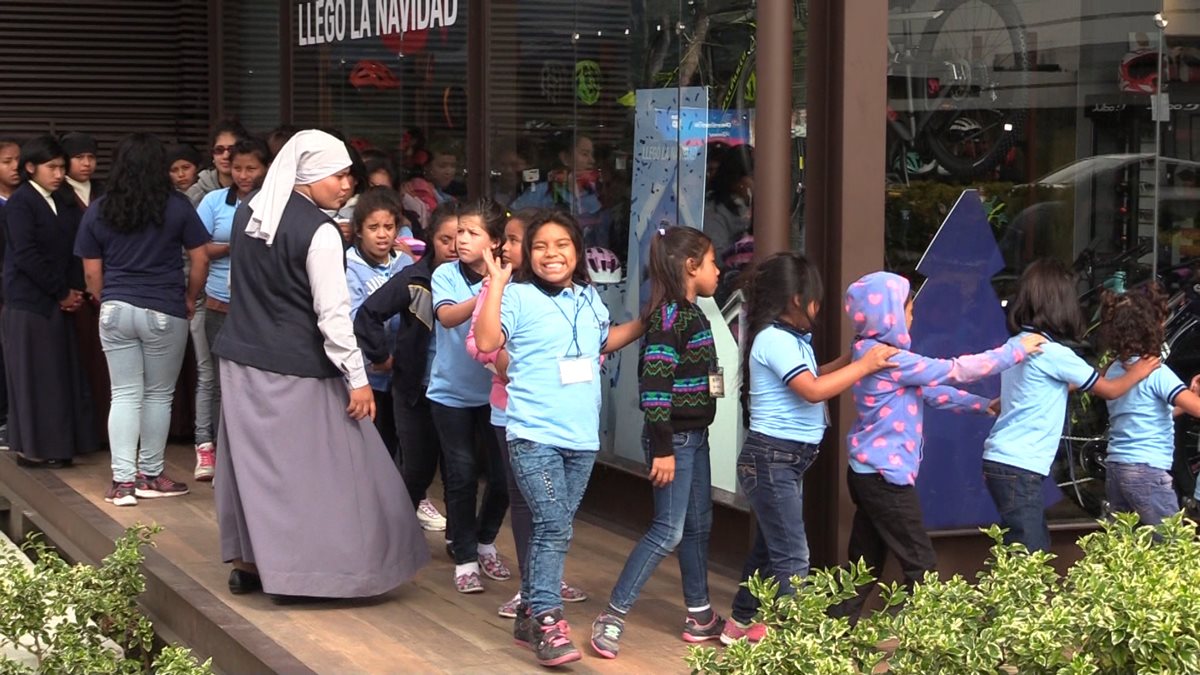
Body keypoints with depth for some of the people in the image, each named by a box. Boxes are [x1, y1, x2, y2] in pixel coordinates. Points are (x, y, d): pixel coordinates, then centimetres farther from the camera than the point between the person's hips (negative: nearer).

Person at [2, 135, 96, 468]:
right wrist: (62, 292, -12)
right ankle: (32, 448, 4)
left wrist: (75, 291, -4)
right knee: (33, 375, -2)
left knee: (61, 374, 7)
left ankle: (56, 446, 13)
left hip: (58, 302, 7)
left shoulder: (65, 204, 12)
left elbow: (75, 251, 11)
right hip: (29, 302, -7)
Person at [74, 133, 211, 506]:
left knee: (124, 394, 6)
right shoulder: (177, 206, -3)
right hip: (164, 312, -2)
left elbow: (92, 272, 5)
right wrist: (190, 299, 13)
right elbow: (200, 260, -1)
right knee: (158, 395, 10)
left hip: (116, 310, 2)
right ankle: (151, 475, 16)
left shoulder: (98, 211, 3)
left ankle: (123, 480, 0)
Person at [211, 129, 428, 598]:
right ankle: (306, 568, 4)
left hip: (242, 357, 8)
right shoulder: (320, 233, -16)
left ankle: (247, 560, 22)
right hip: (297, 371, -7)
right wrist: (357, 379, -14)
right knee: (313, 467, 1)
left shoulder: (247, 215, 7)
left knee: (253, 458, 14)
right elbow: (333, 314, -18)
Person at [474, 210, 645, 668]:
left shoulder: (589, 298, 12)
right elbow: (486, 342, -18)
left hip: (582, 438, 6)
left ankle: (530, 612, 22)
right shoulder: (520, 296, -6)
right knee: (554, 527, -14)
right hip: (535, 436, -6)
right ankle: (548, 623, -10)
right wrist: (496, 284, -18)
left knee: (555, 529, 12)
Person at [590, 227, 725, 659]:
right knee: (668, 531, -7)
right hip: (674, 439, -9)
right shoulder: (668, 317, -18)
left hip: (695, 436, 9)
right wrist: (662, 449, -23)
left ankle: (699, 615, 26)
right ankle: (612, 618, -1)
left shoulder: (693, 314, 10)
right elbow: (654, 385, -22)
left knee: (698, 526, 15)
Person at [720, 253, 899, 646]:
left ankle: (742, 623, 27)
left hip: (787, 461, 10)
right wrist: (865, 366, -19)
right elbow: (814, 390, -24)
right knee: (793, 558, -9)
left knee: (770, 547, 17)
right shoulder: (774, 340, -18)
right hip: (771, 459, -10)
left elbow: (812, 378, 21)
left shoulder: (791, 339, 13)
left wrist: (853, 358, 11)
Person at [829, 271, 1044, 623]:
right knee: (921, 565, -3)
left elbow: (930, 391, 18)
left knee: (865, 564, 14)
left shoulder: (872, 352, 11)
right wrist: (1016, 349, -8)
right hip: (885, 475, -10)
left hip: (867, 473, 10)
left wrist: (980, 405, 17)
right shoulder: (887, 358, -19)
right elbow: (955, 370, -16)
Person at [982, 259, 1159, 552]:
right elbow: (1109, 390, -1)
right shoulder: (1052, 353, -14)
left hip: (1000, 461, 9)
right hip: (1018, 468, -9)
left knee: (1039, 547, 13)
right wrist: (1136, 373, 17)